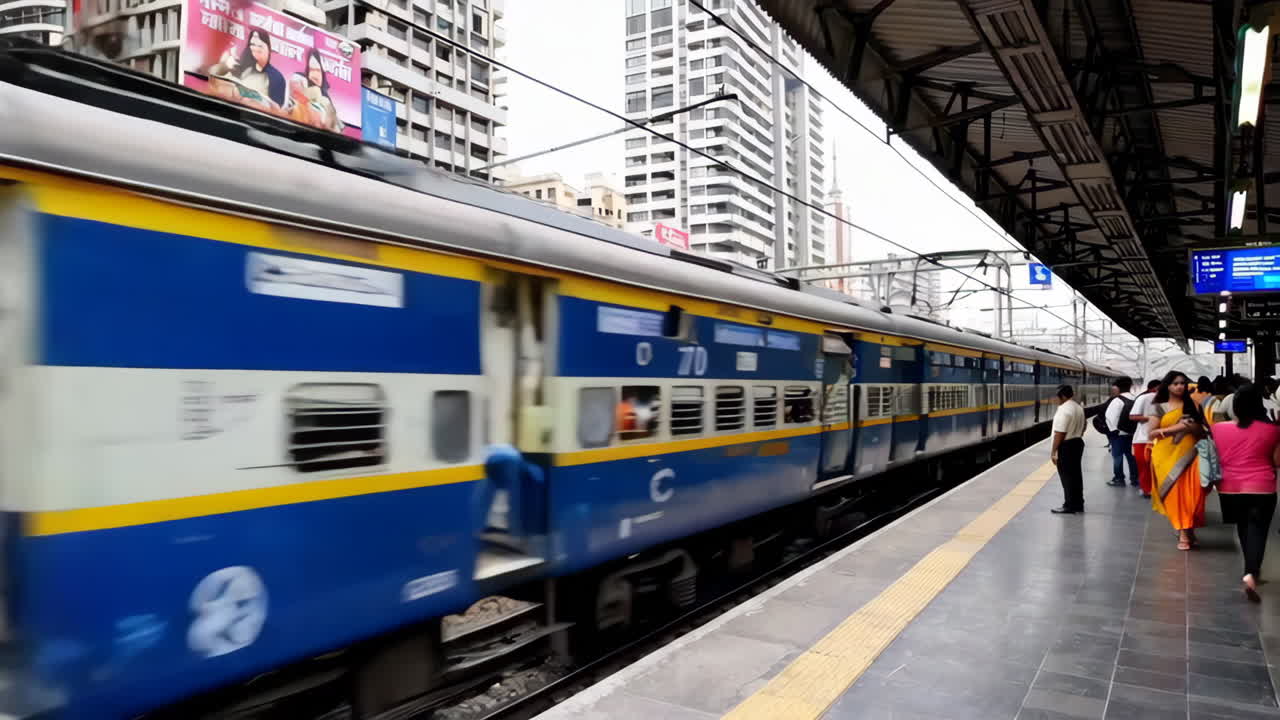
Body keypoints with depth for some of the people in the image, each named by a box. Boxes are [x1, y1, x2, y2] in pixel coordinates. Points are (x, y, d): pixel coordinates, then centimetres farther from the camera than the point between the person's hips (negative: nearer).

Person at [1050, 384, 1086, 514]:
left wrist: (1054, 451, -18)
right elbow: (1082, 428, 19)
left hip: (1066, 446, -9)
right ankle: (1078, 504, 23)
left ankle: (1069, 506, 2)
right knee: (1076, 474, 15)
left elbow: (1059, 433, -23)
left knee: (1067, 477, -2)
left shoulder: (1063, 409, -21)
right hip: (1078, 443, 9)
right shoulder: (1079, 407, 10)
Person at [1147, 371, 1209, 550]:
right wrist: (1174, 428, -12)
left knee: (1189, 493, -6)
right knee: (1173, 493, -5)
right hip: (1167, 456, -2)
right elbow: (1151, 432, -2)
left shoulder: (1191, 406, 12)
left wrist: (1193, 428, -9)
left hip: (1189, 455, 2)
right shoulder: (1159, 407, 5)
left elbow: (1202, 432, 14)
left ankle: (1186, 529, 7)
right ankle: (1184, 531, 1)